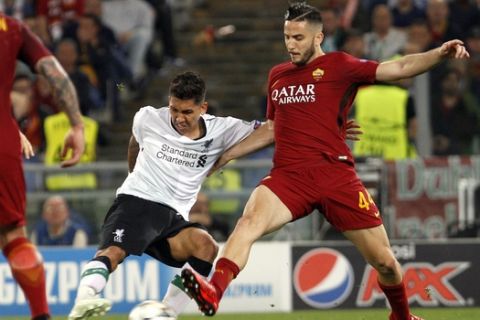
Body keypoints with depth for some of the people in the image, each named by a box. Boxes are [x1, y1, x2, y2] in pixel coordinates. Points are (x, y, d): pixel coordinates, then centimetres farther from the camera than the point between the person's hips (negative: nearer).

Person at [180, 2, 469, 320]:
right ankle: (213, 292, -47)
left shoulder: (338, 66, 3)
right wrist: (226, 156, 33)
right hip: (288, 175, 3)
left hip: (335, 173, -2)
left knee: (384, 261, 1)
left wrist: (439, 54, -23)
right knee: (249, 222, -29)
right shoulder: (278, 75, 19)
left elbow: (399, 68, -6)